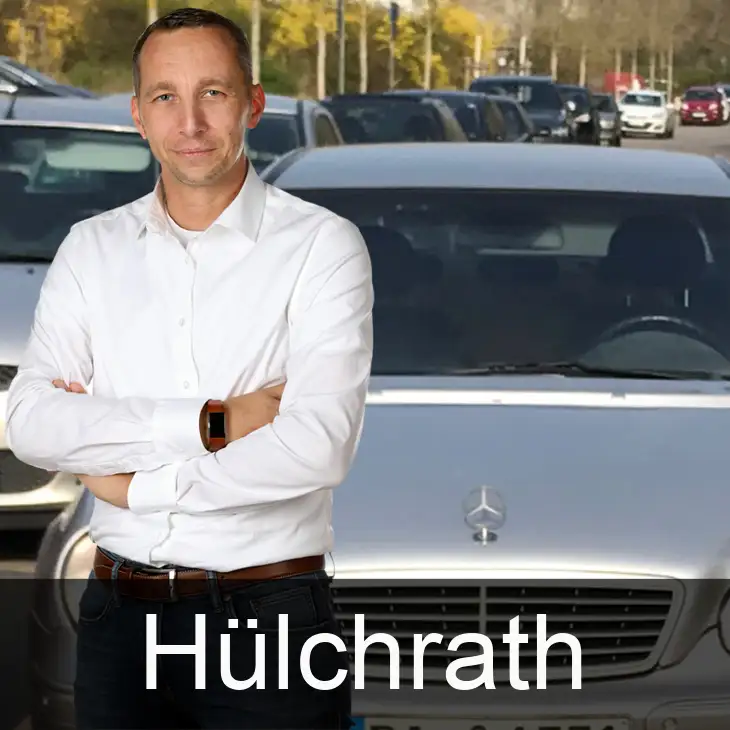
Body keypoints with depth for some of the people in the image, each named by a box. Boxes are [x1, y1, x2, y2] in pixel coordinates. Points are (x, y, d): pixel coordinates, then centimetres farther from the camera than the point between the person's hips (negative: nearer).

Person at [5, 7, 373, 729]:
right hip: (119, 616, 3)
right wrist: (212, 423, -15)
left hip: (268, 617, -3)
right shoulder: (91, 249, 7)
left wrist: (134, 486, -10)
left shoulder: (321, 245, -6)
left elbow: (319, 448, -19)